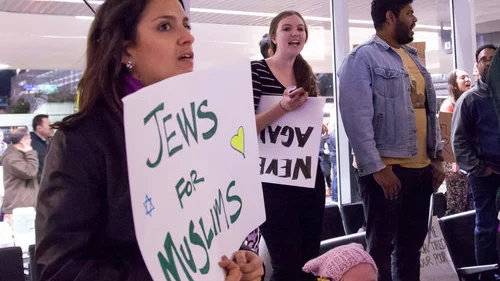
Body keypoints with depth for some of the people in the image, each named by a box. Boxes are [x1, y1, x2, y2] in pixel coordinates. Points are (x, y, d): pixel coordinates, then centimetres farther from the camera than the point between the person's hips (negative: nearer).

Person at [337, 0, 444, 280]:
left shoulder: (413, 57, 16)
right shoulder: (362, 58, -9)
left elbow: (429, 110, 18)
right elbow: (357, 118, -16)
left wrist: (437, 158, 13)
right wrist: (377, 167, -19)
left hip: (421, 168, 8)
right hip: (386, 169, -7)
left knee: (412, 244, 15)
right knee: (381, 246, 3)